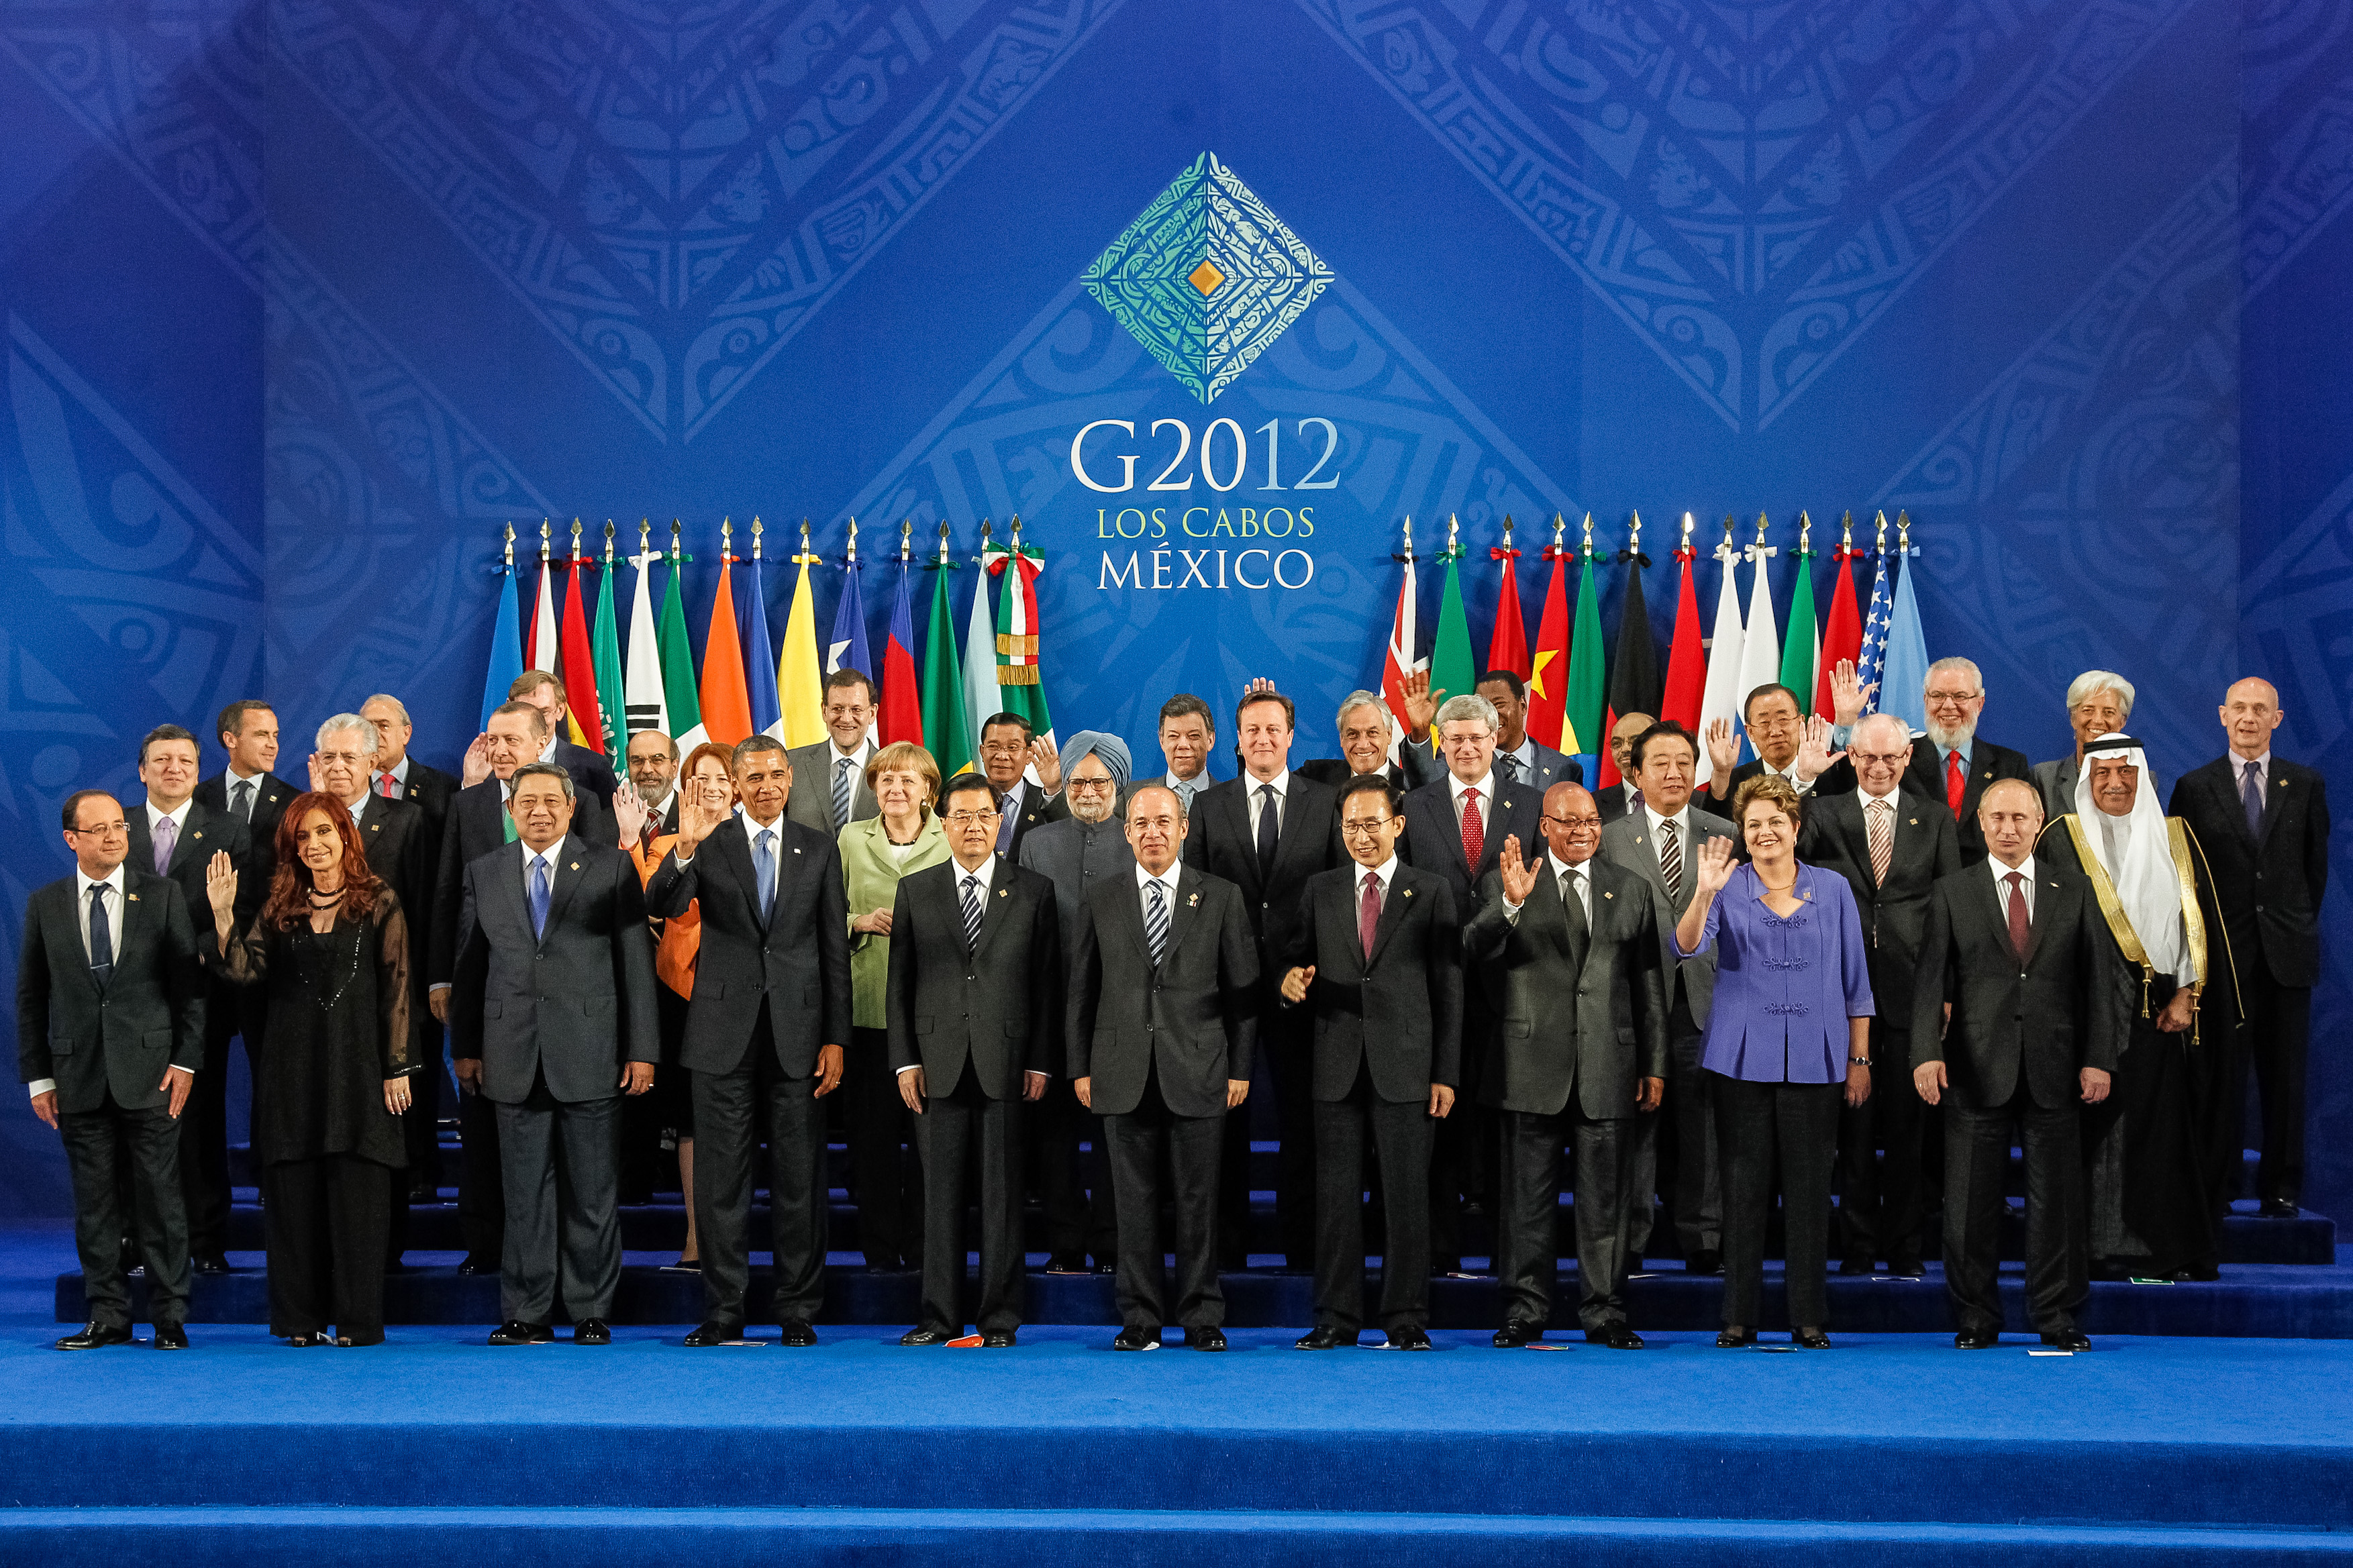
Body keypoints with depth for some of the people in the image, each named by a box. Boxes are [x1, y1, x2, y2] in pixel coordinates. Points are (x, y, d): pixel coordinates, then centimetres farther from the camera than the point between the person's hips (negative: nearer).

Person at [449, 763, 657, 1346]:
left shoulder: (611, 867, 3)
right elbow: (469, 963, 12)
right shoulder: (483, 873, 11)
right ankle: (527, 1313, 12)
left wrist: (643, 1048, -4)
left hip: (589, 1051, -2)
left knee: (593, 1190, 3)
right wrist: (465, 1046, 7)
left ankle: (592, 1313, 11)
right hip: (513, 1053, 2)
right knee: (524, 1191, 5)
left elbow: (636, 960, 1)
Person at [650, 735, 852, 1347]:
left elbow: (835, 950, 7)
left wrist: (835, 1039, 1)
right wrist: (685, 850, -28)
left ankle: (798, 1310, 13)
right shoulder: (710, 843, 4)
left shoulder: (819, 850, 7)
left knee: (799, 1177, 4)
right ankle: (723, 1309, 12)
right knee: (721, 1176, 3)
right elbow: (662, 906, -11)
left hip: (798, 1031, 1)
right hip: (725, 1029, -1)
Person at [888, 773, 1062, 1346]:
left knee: (1002, 1191, 2)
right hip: (939, 1060, 1)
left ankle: (1000, 1318, 8)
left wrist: (1042, 1061, -2)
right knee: (941, 1190, 4)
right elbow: (899, 981, 7)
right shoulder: (914, 890, 9)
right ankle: (940, 1315, 11)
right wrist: (904, 1059, -1)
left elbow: (1048, 982, 4)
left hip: (1007, 1061, -1)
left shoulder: (1034, 891, 6)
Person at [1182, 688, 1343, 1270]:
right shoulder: (1207, 806, 7)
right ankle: (1227, 1243, 14)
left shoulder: (1326, 802, 6)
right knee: (1223, 1111, 5)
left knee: (1301, 1112, 3)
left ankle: (1301, 1244, 12)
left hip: (1299, 976, -1)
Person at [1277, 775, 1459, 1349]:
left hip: (1405, 1065, -2)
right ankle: (1336, 1318, 10)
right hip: (1337, 1065, 2)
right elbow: (1297, 959, 15)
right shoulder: (1319, 891, 13)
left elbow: (1448, 987, 3)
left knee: (1407, 1194, 1)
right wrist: (1291, 978, -12)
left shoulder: (1431, 892, 6)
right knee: (1336, 1194, 3)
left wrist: (1446, 1075, -3)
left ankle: (1406, 1318, 8)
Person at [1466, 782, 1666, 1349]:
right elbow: (1477, 949, -12)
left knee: (1605, 1196, 5)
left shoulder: (1630, 889, 12)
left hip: (1608, 1065, 2)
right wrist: (1511, 902, -29)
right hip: (1531, 1064, -2)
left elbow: (1648, 983, 12)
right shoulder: (1505, 884, 5)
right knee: (1528, 1196, 4)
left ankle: (1605, 1312, 14)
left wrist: (1655, 1064, 8)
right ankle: (1525, 1311, 12)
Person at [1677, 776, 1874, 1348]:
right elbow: (1686, 947, -13)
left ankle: (1809, 1317, 8)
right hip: (1742, 1059, -1)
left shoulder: (1833, 889, 8)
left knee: (1809, 1187, 1)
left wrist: (1860, 1059, 7)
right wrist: (1704, 892, -29)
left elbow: (1855, 980, 10)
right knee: (1744, 1187, 2)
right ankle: (1739, 1316, 9)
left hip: (1814, 1060, 1)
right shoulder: (1729, 889, 4)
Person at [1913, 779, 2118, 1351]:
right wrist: (1927, 1052, -13)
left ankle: (2057, 1315, 15)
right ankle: (1976, 1317, 13)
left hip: (2055, 1069, 1)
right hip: (1978, 1068, -1)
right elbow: (1930, 978, -1)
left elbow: (2096, 981, 7)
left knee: (2057, 1196, 4)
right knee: (1972, 1199, 3)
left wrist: (2098, 1058, -1)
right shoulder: (1950, 892, 5)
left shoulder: (2075, 894, 9)